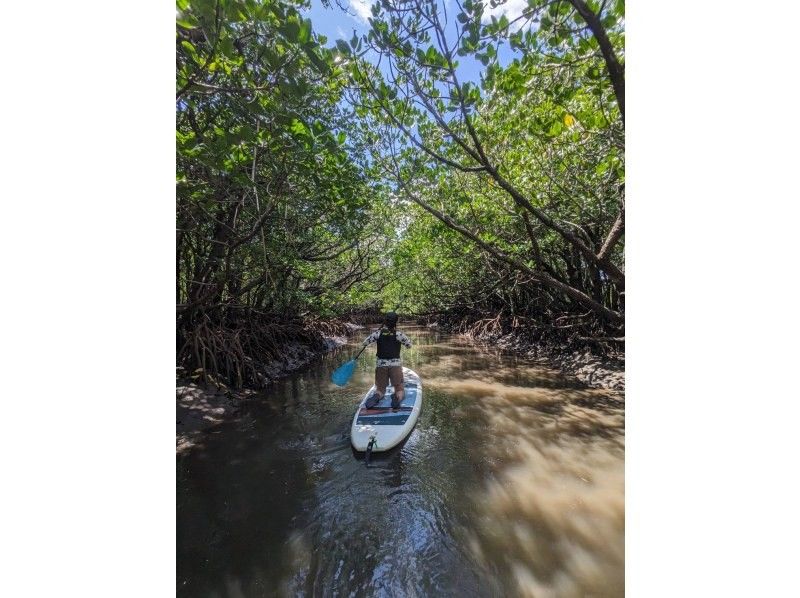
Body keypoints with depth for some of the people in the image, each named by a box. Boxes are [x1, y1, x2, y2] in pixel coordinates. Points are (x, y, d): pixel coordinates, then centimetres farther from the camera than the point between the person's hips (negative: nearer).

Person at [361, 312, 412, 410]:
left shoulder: (378, 333, -3)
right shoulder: (399, 334, -6)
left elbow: (364, 343, 3)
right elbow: (409, 345, 7)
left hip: (381, 365, 1)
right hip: (395, 364, -1)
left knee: (380, 389, 15)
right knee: (399, 390, 12)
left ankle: (376, 397, -18)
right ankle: (397, 398, -21)